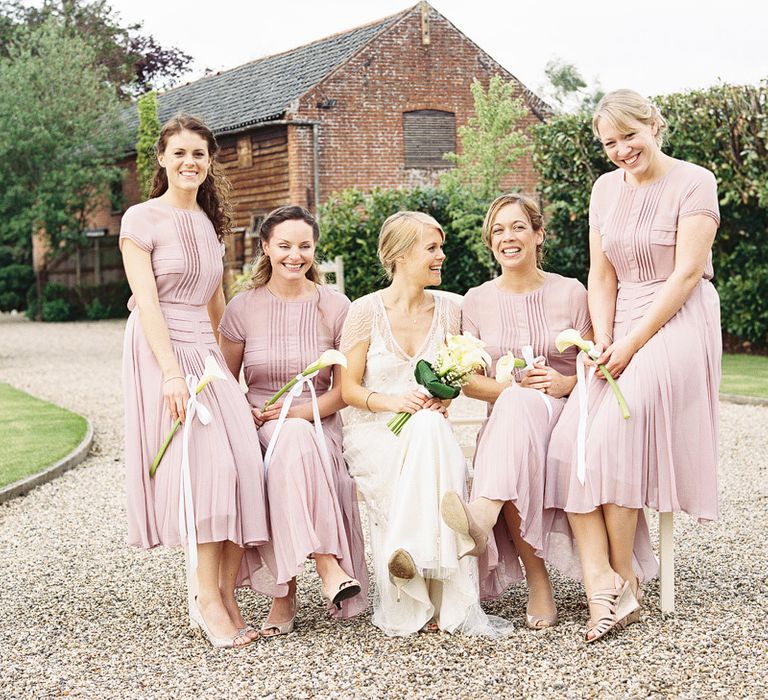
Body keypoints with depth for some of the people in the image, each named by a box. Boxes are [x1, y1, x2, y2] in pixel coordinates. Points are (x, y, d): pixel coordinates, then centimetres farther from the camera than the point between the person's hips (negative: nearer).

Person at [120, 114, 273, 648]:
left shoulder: (210, 223, 16)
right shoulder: (143, 219, -3)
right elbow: (146, 301, -12)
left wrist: (231, 370, 14)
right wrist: (172, 372, -21)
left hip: (207, 353, 6)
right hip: (160, 352, -6)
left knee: (241, 465, -7)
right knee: (205, 461, -16)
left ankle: (225, 595, -2)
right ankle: (207, 597, -9)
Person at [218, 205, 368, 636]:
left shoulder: (335, 308, 5)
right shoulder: (243, 308, 6)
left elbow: (344, 389, 4)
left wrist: (301, 411, -14)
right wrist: (245, 414, -9)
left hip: (319, 426, 0)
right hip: (261, 429, 0)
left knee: (294, 435, -37)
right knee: (294, 439, -37)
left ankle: (286, 593, -37)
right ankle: (327, 566, -41)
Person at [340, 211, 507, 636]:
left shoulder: (447, 310, 9)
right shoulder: (366, 310, -2)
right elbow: (347, 388, -2)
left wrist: (442, 399, -9)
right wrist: (393, 401, -21)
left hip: (428, 430, 3)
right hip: (372, 431, -3)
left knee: (431, 430, -34)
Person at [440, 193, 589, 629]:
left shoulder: (570, 293, 7)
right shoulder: (478, 301, 12)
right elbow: (469, 381, 7)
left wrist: (565, 383, -15)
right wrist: (516, 387, -11)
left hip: (564, 414, -1)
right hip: (507, 420, 1)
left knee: (518, 407, -37)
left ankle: (481, 520, -64)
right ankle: (538, 582, -44)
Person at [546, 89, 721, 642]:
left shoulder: (693, 183, -5)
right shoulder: (606, 189, 14)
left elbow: (687, 273, -11)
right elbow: (602, 276, 10)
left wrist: (632, 344, -15)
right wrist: (603, 344, -5)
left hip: (675, 326, -6)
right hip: (621, 329, 6)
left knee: (614, 438, -22)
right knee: (571, 445, -15)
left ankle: (625, 580, -6)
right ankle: (604, 593, -20)